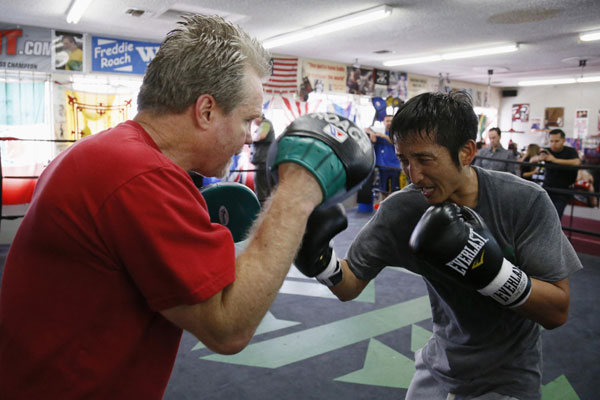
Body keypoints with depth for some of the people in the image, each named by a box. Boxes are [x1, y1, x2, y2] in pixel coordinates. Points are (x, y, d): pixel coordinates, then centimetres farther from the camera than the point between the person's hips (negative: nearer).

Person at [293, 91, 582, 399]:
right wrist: (318, 259, -33)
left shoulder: (525, 201, -22)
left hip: (508, 375, -2)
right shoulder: (399, 211, -18)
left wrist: (487, 266, -35)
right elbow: (350, 286, -12)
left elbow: (557, 312, -19)